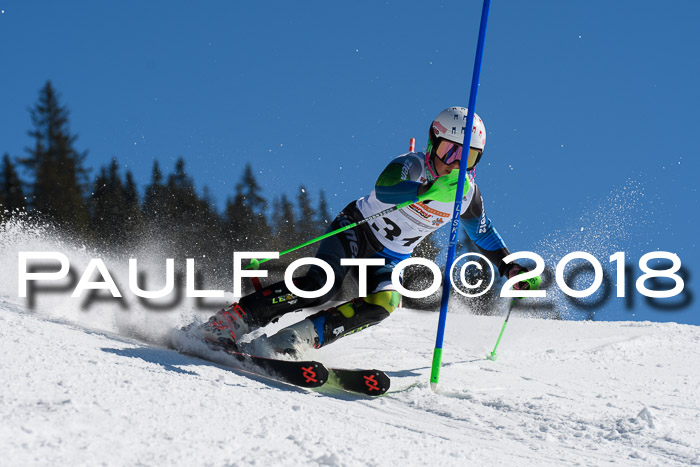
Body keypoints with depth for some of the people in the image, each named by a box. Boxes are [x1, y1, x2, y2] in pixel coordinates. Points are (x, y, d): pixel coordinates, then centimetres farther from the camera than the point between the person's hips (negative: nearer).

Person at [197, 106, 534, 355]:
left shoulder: (467, 193, -1)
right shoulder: (411, 166, -19)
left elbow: (483, 233, 19)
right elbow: (385, 189, -42)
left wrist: (509, 267, 12)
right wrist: (428, 191, -56)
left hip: (390, 259, 5)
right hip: (357, 229, -5)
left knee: (382, 305, -26)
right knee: (322, 285, -30)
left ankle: (296, 339, -25)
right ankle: (224, 325, -26)